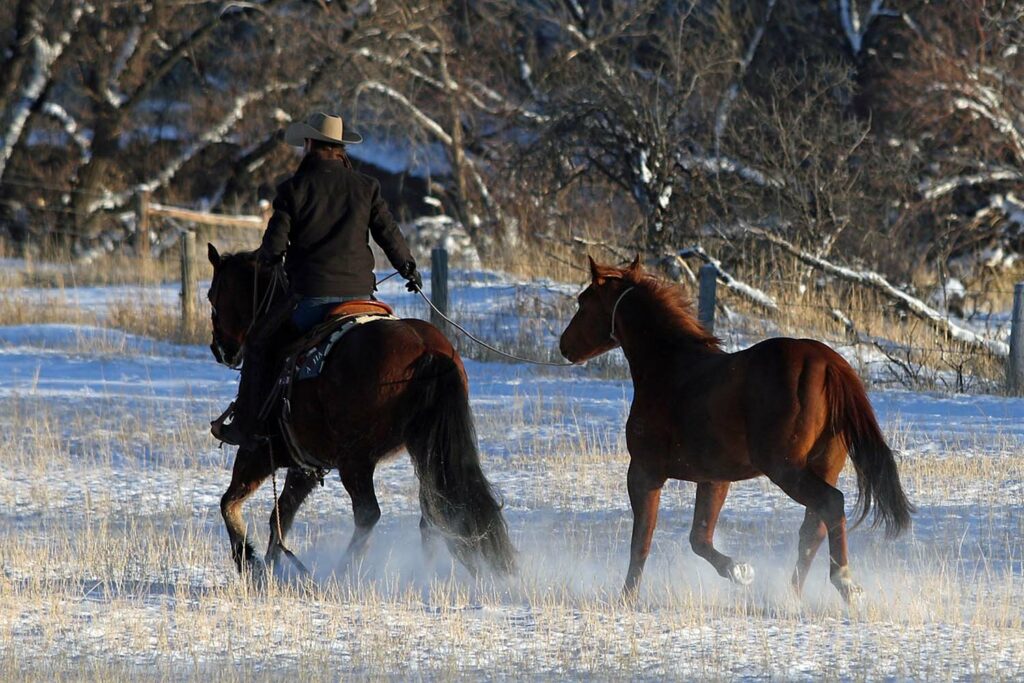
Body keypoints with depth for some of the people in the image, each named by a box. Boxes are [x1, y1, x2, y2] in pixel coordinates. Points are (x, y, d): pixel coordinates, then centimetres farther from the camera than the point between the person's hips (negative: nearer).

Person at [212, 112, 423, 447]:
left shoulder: (294, 188, -4)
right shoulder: (365, 186, 5)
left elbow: (274, 246, -5)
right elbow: (389, 234, 9)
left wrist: (263, 256, 19)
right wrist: (409, 269, 25)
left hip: (311, 296, -3)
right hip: (360, 292, 3)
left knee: (259, 344, 13)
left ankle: (248, 428, 11)